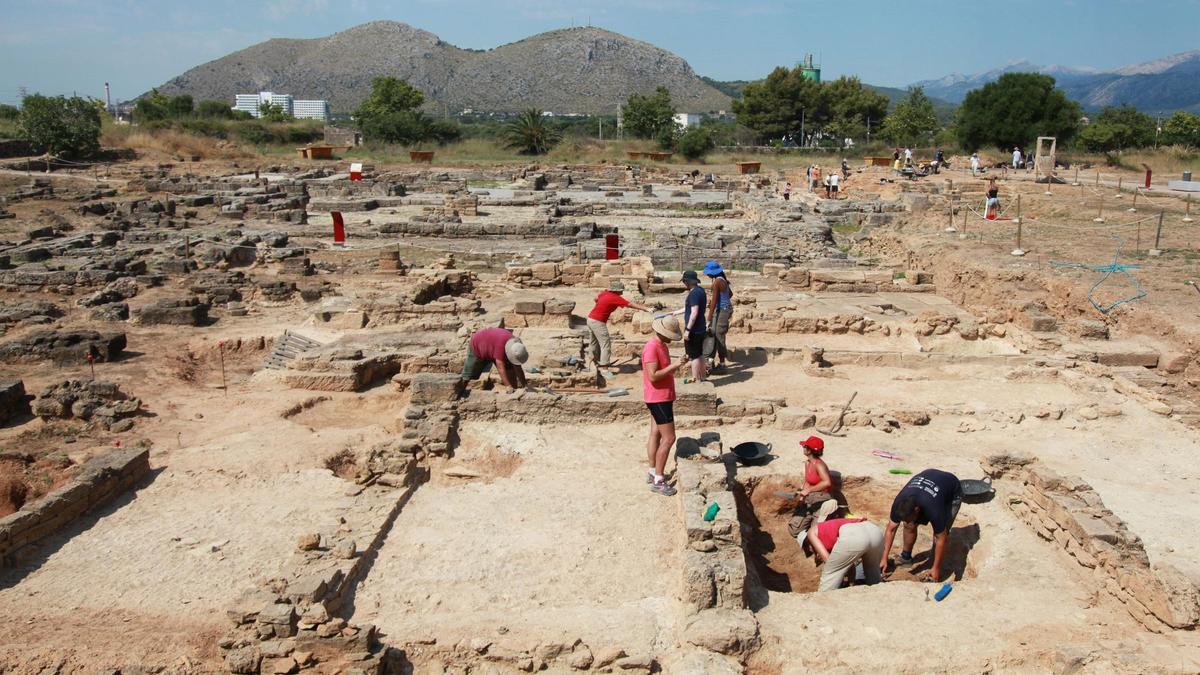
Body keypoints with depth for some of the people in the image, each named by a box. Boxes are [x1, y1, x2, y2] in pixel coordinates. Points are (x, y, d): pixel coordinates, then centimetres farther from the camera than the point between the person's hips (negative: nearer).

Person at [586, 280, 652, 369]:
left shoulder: (605, 293, 6)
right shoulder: (616, 298, -15)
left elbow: (596, 298, 25)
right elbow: (631, 304, -17)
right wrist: (646, 308, -16)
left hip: (590, 319, 9)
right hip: (598, 322, -9)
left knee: (594, 343, 22)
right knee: (605, 344, -7)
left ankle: (596, 362, 38)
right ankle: (604, 368, -11)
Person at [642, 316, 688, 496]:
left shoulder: (661, 345, 10)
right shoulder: (651, 348, -22)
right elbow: (653, 376, -27)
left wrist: (677, 364, 7)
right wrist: (674, 366, -25)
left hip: (661, 398, 10)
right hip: (659, 399, -10)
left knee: (656, 434, 16)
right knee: (669, 438, -8)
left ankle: (653, 472, 26)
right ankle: (658, 481, -3)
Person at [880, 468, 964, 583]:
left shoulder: (933, 508, -43)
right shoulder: (900, 502, -30)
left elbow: (941, 540, -31)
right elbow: (891, 529, -18)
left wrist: (936, 568, -23)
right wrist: (884, 558, -19)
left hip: (952, 493, -4)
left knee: (940, 534, -18)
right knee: (909, 525, -7)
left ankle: (935, 573, -2)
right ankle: (906, 557, 15)